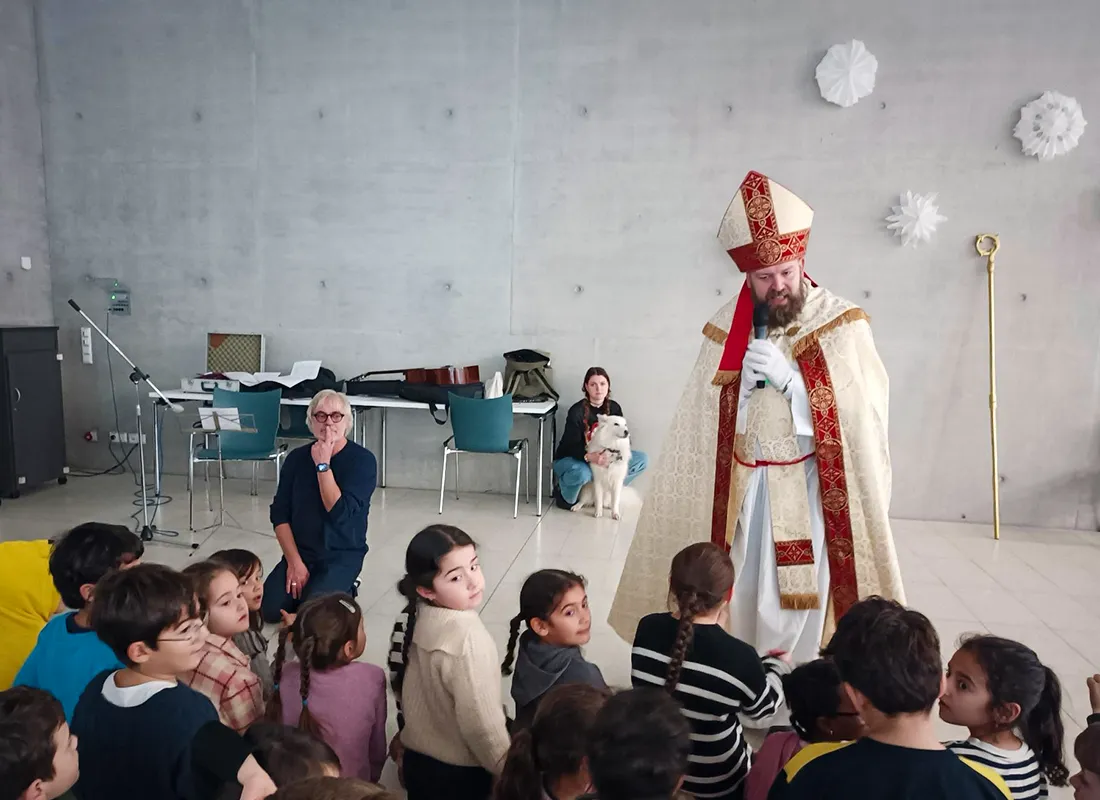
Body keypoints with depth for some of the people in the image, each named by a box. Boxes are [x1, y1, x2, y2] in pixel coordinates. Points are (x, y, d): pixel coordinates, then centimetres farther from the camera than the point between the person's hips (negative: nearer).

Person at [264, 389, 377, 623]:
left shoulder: (363, 459, -11)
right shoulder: (297, 457, 1)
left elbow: (339, 513, -20)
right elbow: (280, 514, 0)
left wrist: (323, 465, -21)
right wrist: (294, 561, -10)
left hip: (343, 555, -3)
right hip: (299, 552, 4)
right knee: (268, 608, -15)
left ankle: (343, 591, 6)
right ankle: (303, 586, 13)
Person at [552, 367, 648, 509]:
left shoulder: (614, 408, -5)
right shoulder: (576, 411, -20)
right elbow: (571, 446, -24)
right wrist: (590, 457, -44)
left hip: (602, 457, 6)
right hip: (570, 459, -5)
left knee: (642, 459, -9)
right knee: (582, 473, -41)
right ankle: (565, 496, -8)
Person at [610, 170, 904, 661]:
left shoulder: (843, 324, -4)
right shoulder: (726, 330, 1)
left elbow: (867, 408, -11)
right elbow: (704, 420, 8)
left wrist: (791, 377, -20)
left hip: (817, 486, -1)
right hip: (743, 485, 2)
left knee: (812, 588, 1)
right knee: (742, 589, 5)